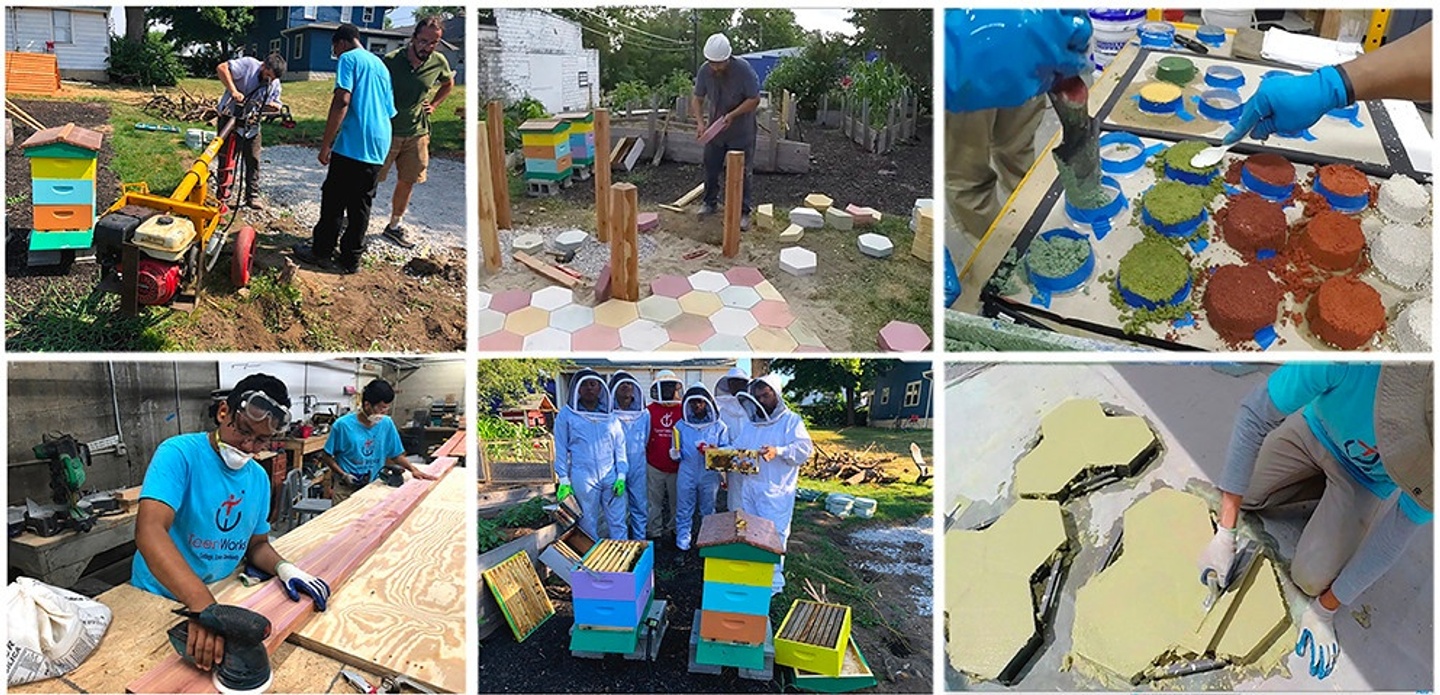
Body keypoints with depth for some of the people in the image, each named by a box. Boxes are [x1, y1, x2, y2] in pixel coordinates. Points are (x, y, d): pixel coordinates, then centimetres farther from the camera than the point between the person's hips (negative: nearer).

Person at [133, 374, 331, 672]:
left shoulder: (259, 479, 5)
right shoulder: (179, 454, -16)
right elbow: (150, 531, -30)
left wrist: (283, 567, -8)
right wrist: (203, 605, -41)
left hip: (221, 597, 6)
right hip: (160, 600, -5)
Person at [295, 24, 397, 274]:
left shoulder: (349, 58, -3)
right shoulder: (380, 65, 20)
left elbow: (342, 100, -16)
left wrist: (326, 145, -14)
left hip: (352, 145, -7)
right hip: (378, 149, 7)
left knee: (334, 200, 5)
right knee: (361, 205, 12)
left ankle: (321, 252, 14)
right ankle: (351, 259, 16)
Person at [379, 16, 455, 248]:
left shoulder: (439, 62, -5)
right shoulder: (391, 61, -17)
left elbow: (448, 84, 18)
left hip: (417, 132, 4)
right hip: (387, 130, -4)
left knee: (407, 181, 13)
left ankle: (394, 226, 29)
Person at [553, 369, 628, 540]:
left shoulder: (610, 416, 8)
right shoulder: (566, 415, 1)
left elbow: (620, 447, 9)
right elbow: (561, 449, 3)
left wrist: (621, 476, 2)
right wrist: (564, 481, 0)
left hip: (611, 478, 2)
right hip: (583, 478, -2)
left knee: (618, 523, 4)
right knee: (589, 525, 7)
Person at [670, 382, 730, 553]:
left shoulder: (719, 426, 2)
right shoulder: (681, 425, 6)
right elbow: (676, 452, 11)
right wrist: (676, 454, -12)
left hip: (710, 475, 0)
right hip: (687, 475, 0)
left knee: (708, 512, 12)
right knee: (684, 512, 4)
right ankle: (682, 546, 11)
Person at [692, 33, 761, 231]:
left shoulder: (743, 69, -24)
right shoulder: (705, 71, -13)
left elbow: (754, 99, -18)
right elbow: (696, 98, -2)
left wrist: (732, 115, -27)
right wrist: (700, 122, -18)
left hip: (741, 132, -4)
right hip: (715, 129, 4)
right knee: (711, 168, 13)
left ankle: (743, 212, 6)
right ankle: (711, 203, 31)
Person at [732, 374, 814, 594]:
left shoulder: (791, 420, -5)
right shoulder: (750, 422, 16)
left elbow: (805, 448, -16)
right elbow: (737, 445, 20)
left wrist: (779, 451, -31)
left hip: (775, 490, -6)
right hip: (749, 486, 7)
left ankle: (773, 582, 6)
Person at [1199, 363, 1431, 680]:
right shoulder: (1350, 363, -46)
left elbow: (1396, 535, -23)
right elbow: (1255, 417, -34)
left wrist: (1324, 611, -15)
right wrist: (1224, 534, -34)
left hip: (1368, 480, -1)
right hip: (1315, 428, 1)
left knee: (1311, 580, -7)